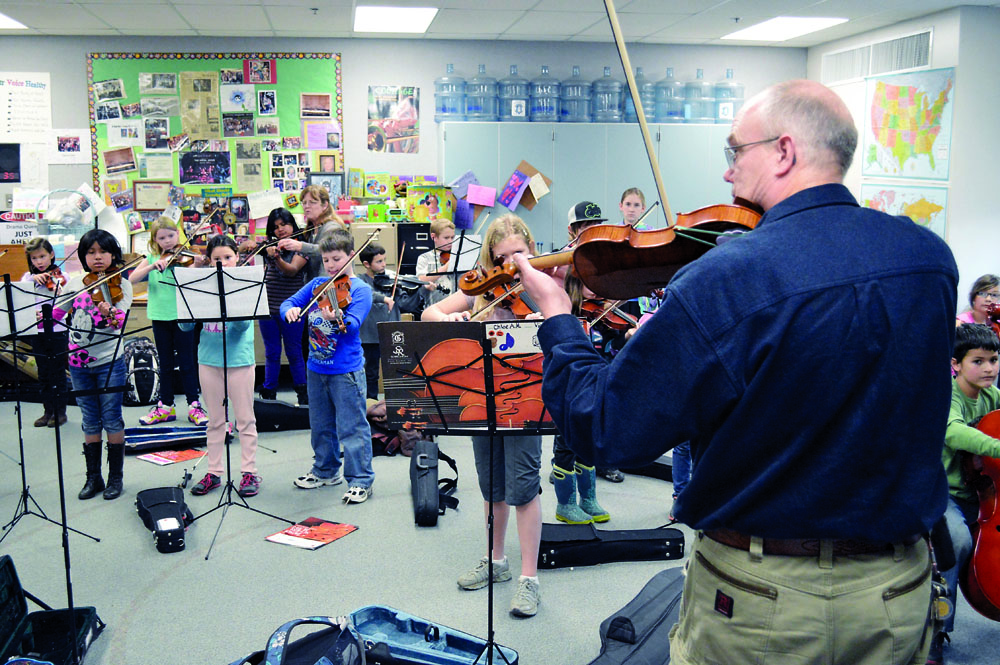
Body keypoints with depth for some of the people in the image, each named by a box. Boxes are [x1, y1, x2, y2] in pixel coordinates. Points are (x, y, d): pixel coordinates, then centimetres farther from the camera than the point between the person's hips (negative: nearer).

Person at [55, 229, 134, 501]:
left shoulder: (121, 284, -4)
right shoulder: (75, 284, 6)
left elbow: (121, 321, -19)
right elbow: (56, 313, 14)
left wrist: (110, 313, -40)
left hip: (109, 361, -3)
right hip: (79, 363, 4)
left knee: (112, 420, 2)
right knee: (90, 422, 12)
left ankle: (116, 477, 15)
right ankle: (93, 478, 21)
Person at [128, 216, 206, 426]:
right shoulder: (152, 258, 7)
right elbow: (132, 279, -5)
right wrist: (151, 266, -20)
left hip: (181, 315, -3)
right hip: (160, 316, 3)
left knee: (187, 362, 1)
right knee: (165, 363, 12)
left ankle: (194, 405, 8)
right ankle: (165, 406, 21)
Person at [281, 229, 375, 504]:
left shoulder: (360, 290, -9)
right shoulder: (317, 285, 9)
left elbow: (352, 325, -22)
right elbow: (289, 303, 8)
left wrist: (336, 318, -44)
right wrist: (289, 310, -15)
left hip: (346, 370, -6)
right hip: (316, 367, 7)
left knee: (351, 427, -3)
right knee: (321, 425, 19)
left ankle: (361, 480, 7)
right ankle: (326, 471, 35)